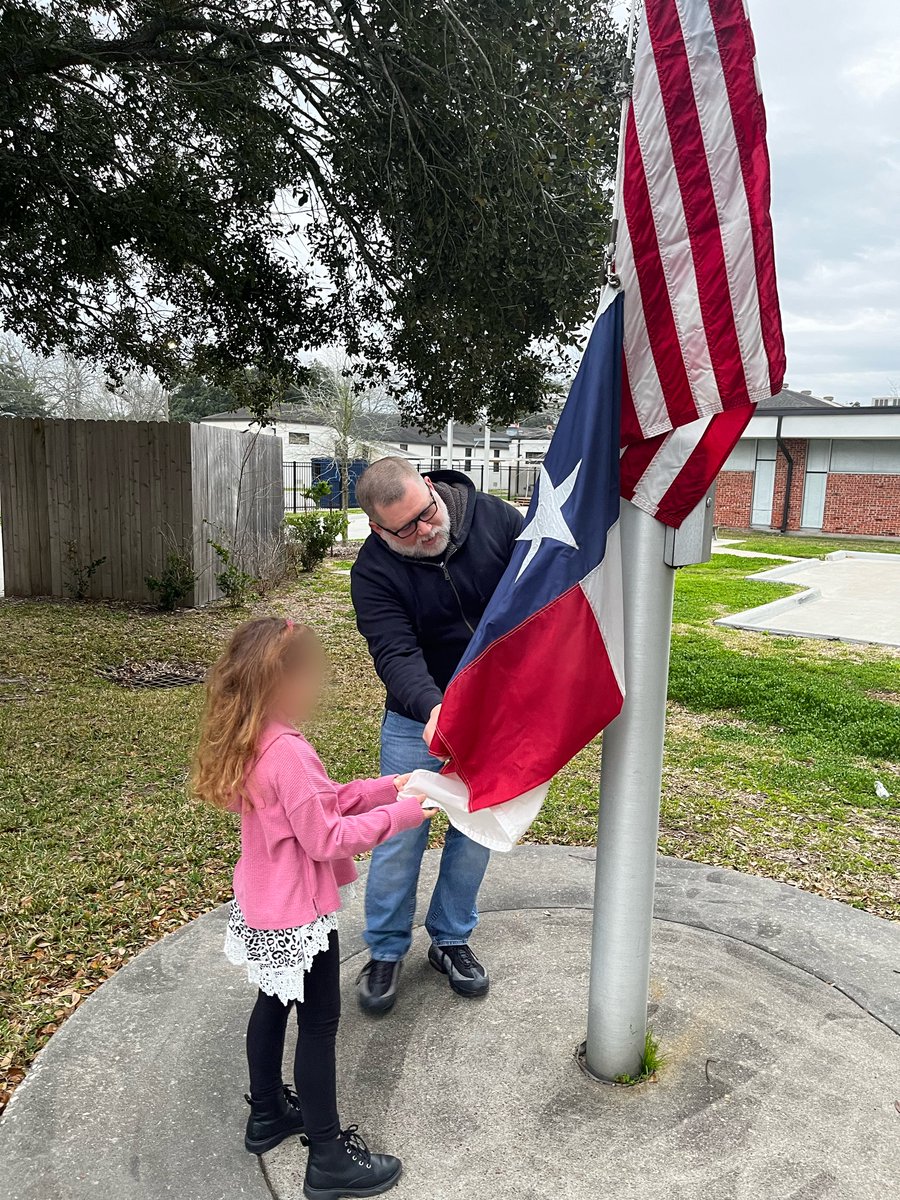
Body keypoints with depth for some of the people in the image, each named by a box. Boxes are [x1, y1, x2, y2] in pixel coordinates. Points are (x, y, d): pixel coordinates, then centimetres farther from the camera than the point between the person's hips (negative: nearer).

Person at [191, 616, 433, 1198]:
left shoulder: (249, 742, -1)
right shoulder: (289, 753, -31)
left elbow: (320, 802, 6)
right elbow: (327, 838, -27)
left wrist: (387, 786, 0)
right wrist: (401, 813, -20)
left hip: (263, 907, 9)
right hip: (299, 915, -9)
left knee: (274, 1004, 25)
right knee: (319, 1024, 7)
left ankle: (267, 1114, 45)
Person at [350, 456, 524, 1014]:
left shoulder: (496, 518, -13)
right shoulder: (374, 571, -18)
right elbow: (396, 654, -28)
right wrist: (434, 708, -46)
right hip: (420, 721, -2)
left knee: (476, 832, 13)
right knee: (400, 837, 3)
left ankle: (451, 940, 35)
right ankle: (386, 951, 27)